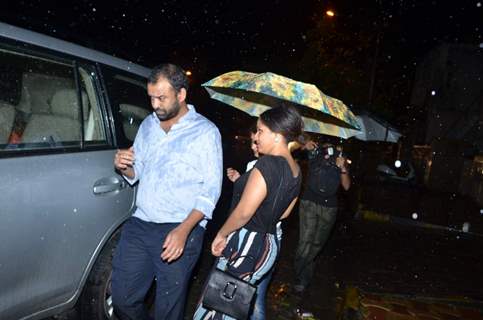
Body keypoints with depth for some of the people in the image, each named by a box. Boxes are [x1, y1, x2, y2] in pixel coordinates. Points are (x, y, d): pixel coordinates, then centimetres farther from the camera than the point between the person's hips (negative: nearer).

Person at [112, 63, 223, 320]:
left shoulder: (205, 131, -5)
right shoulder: (148, 125, 11)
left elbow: (211, 190, -9)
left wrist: (183, 230, -21)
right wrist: (124, 167, -5)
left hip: (180, 231, -5)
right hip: (139, 224, 5)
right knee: (122, 298, 10)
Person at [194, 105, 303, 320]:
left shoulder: (268, 163, -20)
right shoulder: (296, 171, 6)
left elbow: (243, 212, -22)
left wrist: (221, 234, -5)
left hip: (247, 245, -9)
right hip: (269, 244, 9)